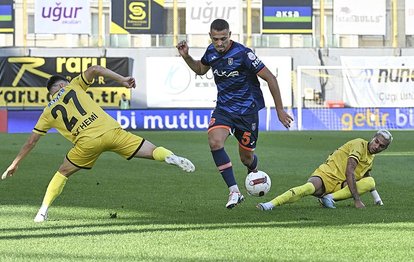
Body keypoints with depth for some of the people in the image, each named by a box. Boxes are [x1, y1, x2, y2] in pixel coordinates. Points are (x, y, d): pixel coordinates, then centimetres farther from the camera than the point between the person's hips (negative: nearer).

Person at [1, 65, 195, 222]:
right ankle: (171, 157, -30)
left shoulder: (49, 112, 21)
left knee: (63, 173, 21)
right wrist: (122, 80, 7)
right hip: (111, 130, 0)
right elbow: (94, 69, 5)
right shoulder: (73, 86, 21)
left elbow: (31, 142, 22)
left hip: (87, 141, 0)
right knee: (153, 152, 2)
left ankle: (43, 212, 13)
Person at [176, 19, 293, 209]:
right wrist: (186, 56, 2)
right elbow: (201, 70, 21)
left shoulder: (243, 53, -21)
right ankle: (234, 191, -21)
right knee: (214, 142, -25)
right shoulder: (211, 51, -2)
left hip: (247, 110, -4)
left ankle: (254, 173, 48)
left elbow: (270, 79, -16)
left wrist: (280, 110, -13)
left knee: (246, 157, 8)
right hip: (223, 108, 4)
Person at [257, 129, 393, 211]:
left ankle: (330, 197, -23)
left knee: (370, 181, -15)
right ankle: (270, 204, -48)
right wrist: (357, 200, -27)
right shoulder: (360, 144, -11)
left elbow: (366, 175, 40)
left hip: (340, 186, 7)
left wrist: (377, 198, 34)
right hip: (326, 175, -7)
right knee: (309, 188, -39)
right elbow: (349, 172, -22)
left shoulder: (371, 157, 17)